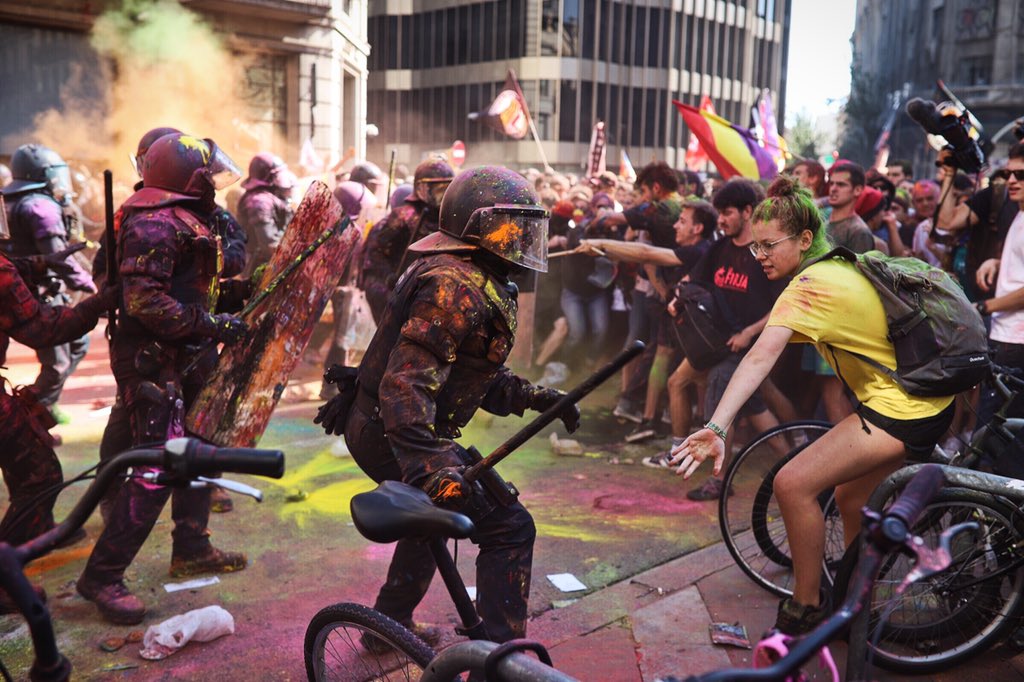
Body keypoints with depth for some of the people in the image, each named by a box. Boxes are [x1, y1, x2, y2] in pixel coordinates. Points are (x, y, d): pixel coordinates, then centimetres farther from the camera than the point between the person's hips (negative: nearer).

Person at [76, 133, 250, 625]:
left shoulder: (182, 220, 14)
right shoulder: (155, 224, -19)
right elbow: (145, 301, -28)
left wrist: (229, 309, 16)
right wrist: (211, 324, -26)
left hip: (185, 360, 11)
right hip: (155, 364, -11)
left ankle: (191, 549, 32)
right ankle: (101, 576, 1)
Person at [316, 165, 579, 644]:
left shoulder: (474, 282, 13)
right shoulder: (455, 287, -22)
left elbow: (476, 373, 16)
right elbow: (407, 381, -32)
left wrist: (532, 397, 5)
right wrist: (430, 465, -40)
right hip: (391, 437, -11)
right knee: (509, 528, -9)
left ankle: (390, 622, 48)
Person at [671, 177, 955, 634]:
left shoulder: (808, 286, -20)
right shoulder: (842, 266, 8)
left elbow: (761, 358, -35)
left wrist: (718, 427, -44)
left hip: (900, 409, -10)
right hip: (928, 400, 10)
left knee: (793, 484, -15)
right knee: (851, 497, 23)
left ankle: (806, 609, 0)